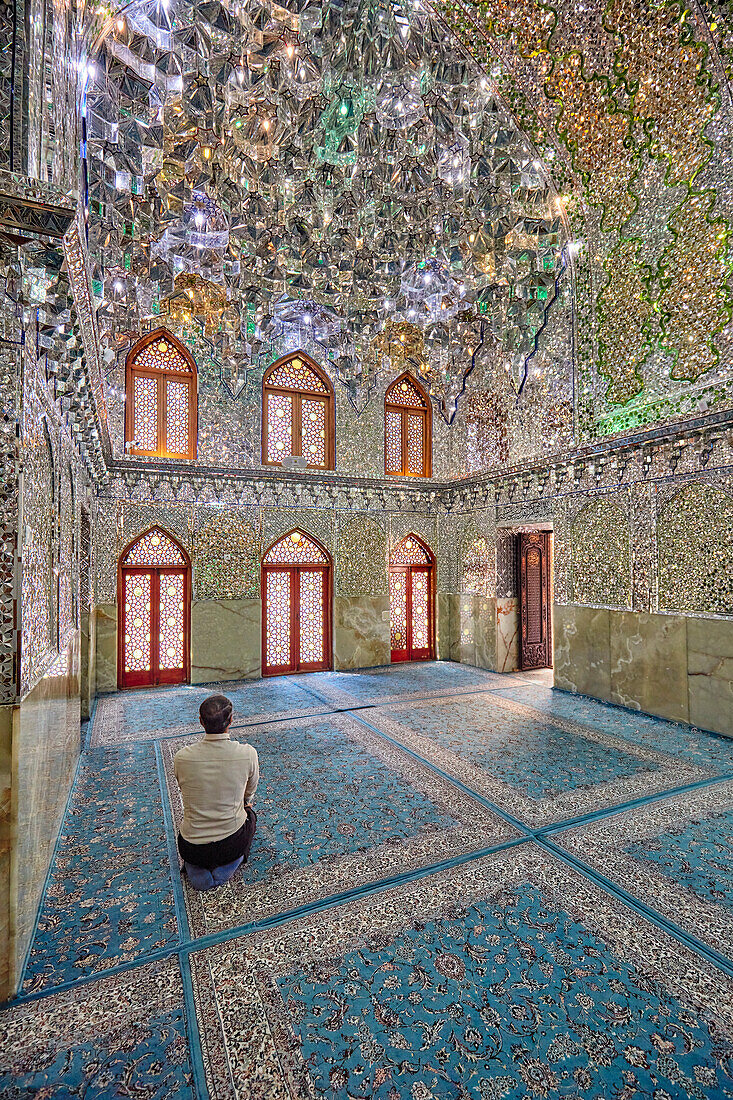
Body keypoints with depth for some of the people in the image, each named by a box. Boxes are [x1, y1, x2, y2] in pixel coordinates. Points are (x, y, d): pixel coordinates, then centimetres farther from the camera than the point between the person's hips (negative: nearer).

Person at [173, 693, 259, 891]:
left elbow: (185, 793, 5)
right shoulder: (248, 754, -20)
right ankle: (225, 868, 13)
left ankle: (195, 870, 11)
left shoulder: (181, 757, -17)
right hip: (231, 845, -1)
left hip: (192, 848, 1)